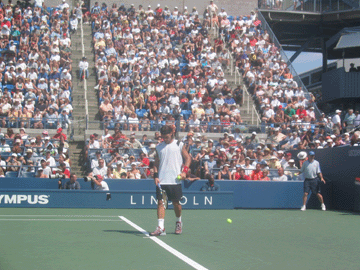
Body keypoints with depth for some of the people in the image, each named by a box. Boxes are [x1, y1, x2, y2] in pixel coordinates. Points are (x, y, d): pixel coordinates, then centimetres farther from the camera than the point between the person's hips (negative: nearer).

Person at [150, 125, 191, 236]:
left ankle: (178, 222, 32)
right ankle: (160, 228, -7)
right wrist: (155, 175, 1)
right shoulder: (159, 147, 11)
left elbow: (188, 158, 5)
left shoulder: (180, 145, 4)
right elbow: (156, 163, 14)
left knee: (176, 203, 5)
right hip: (161, 180, 2)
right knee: (160, 202, -6)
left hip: (175, 180, -2)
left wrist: (184, 171, -9)